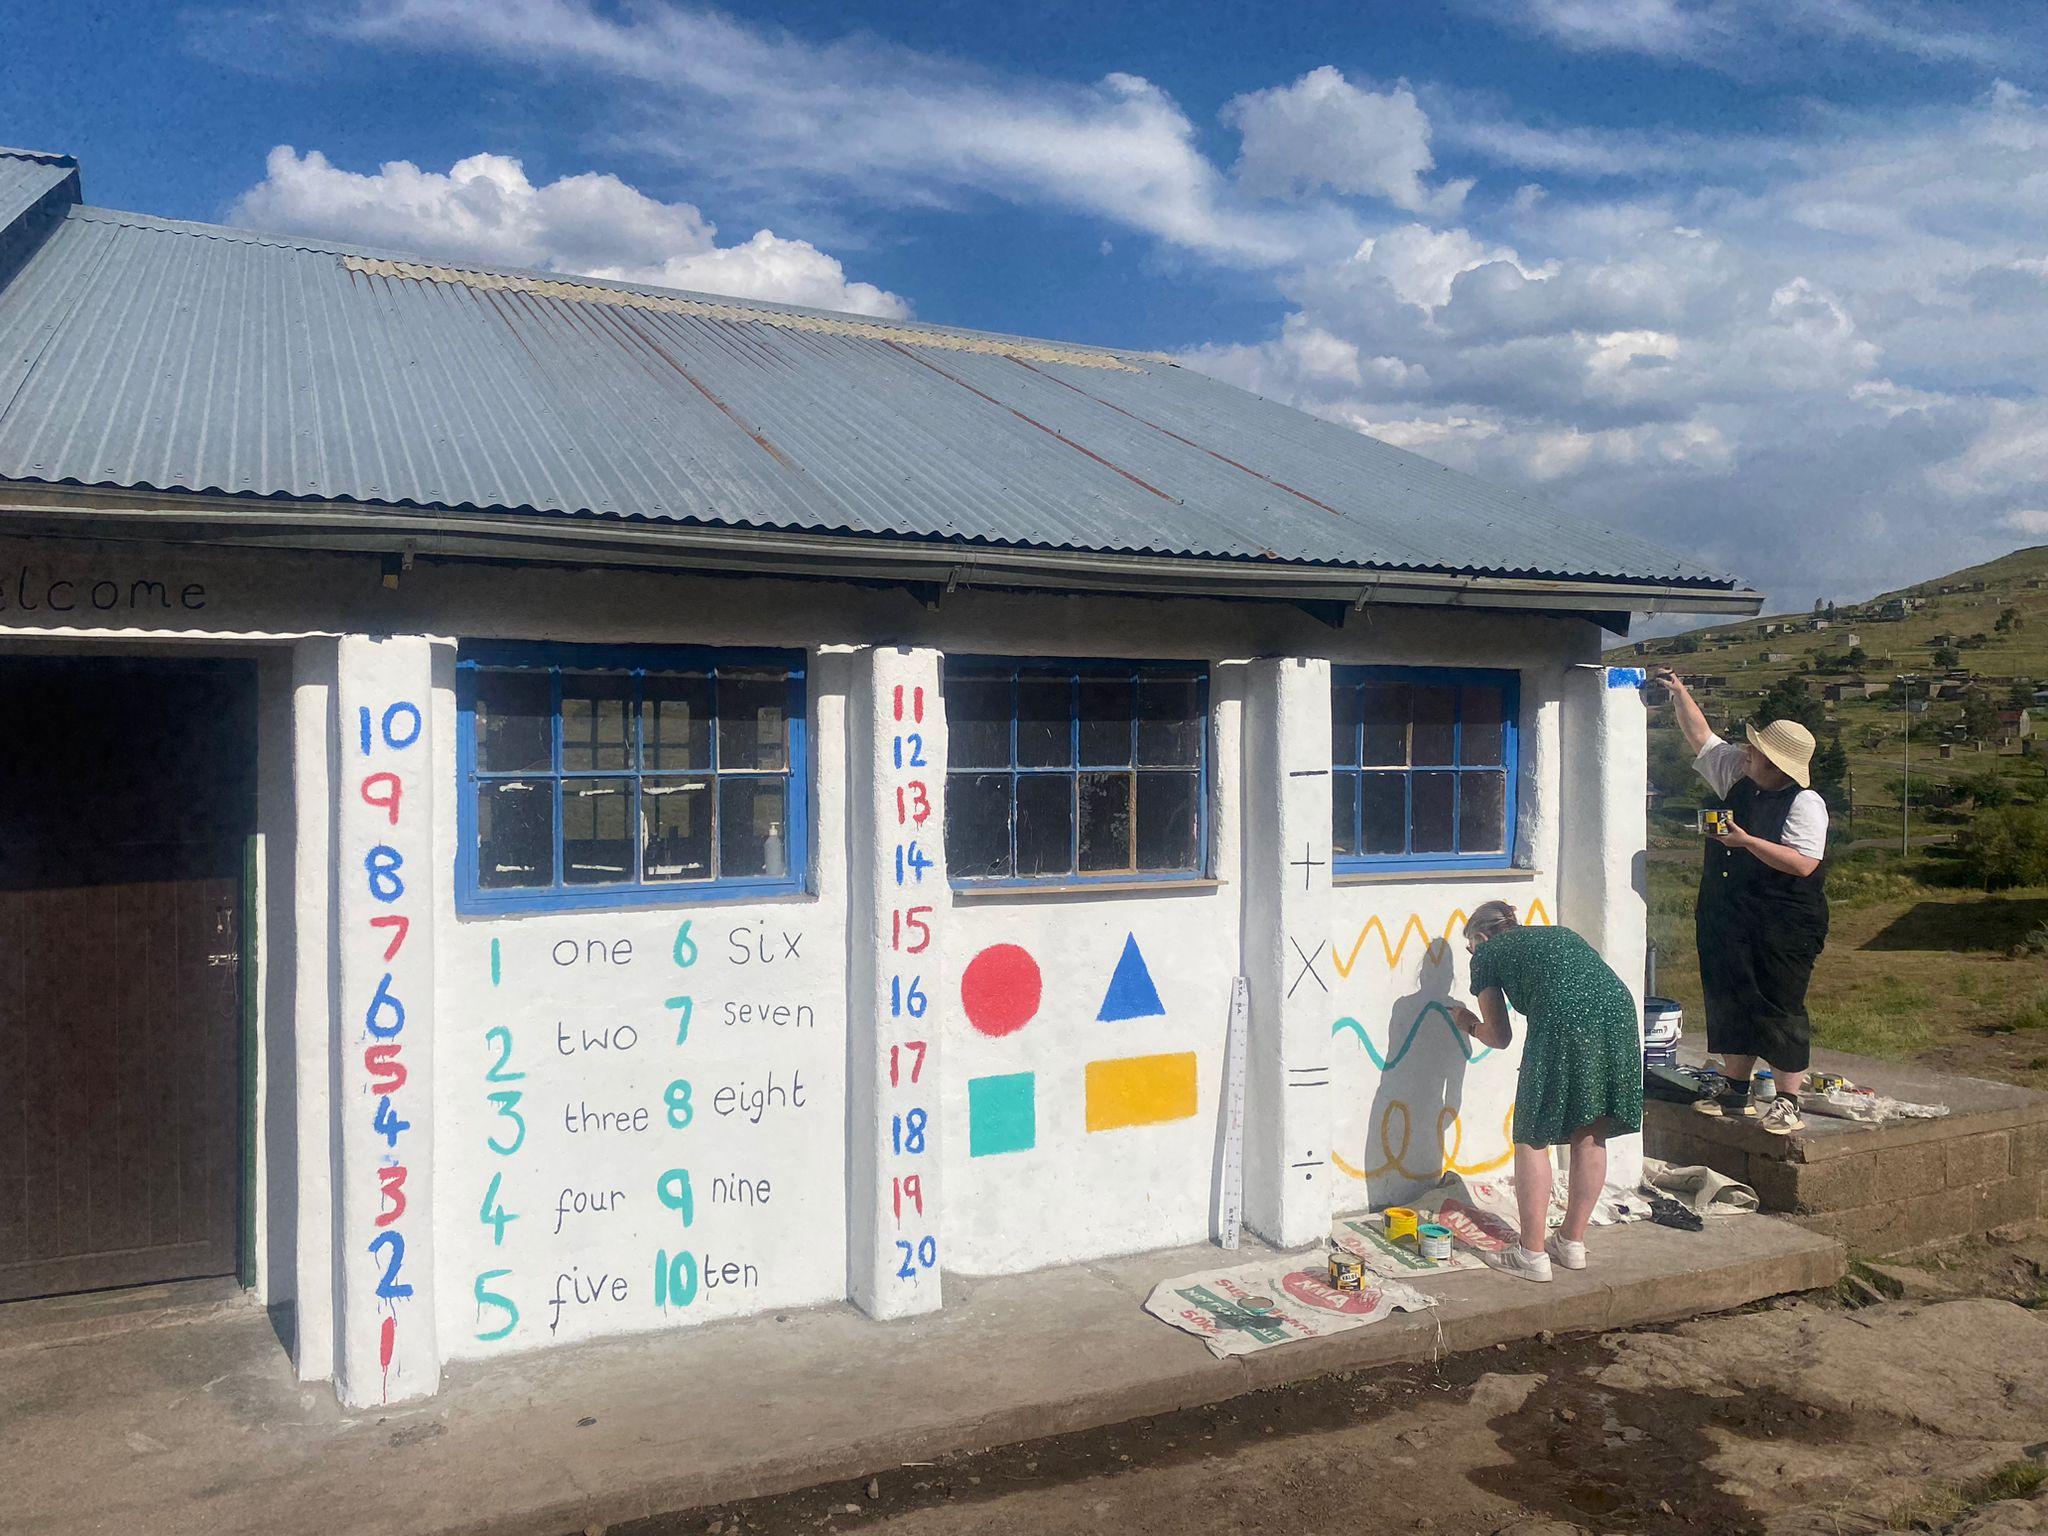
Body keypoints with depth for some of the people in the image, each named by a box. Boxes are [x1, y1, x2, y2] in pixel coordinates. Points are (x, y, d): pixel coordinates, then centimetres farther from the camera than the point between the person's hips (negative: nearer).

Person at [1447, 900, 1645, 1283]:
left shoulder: (1487, 953, 20)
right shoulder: (1559, 934, 35)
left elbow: (1500, 1037, 19)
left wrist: (1471, 1025, 38)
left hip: (1562, 1023, -6)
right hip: (1620, 1012, 6)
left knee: (1532, 1139, 8)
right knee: (1590, 1136, 18)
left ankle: (1532, 1254, 10)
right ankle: (1572, 1243, 29)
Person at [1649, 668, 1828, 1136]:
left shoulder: (1805, 804, -14)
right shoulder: (1737, 776, 8)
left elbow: (1803, 864, -23)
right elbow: (1700, 739, 18)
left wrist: (1746, 841, -23)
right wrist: (1679, 693, 14)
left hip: (1783, 929, -8)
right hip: (1729, 921, 8)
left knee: (1779, 1007, -3)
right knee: (1729, 1001, 12)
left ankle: (1787, 1103, 6)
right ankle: (1735, 1092, 24)